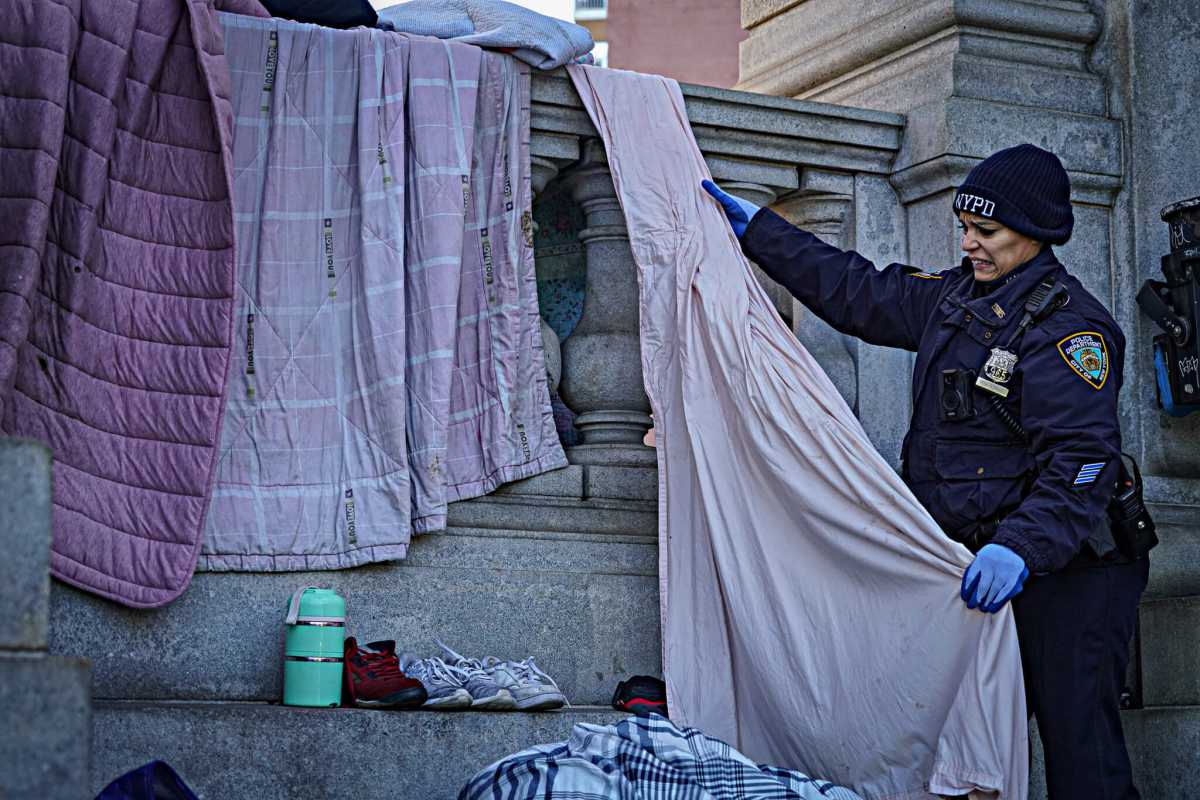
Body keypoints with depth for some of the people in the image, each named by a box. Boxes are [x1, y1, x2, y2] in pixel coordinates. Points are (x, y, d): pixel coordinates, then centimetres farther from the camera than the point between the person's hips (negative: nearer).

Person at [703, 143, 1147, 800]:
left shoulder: (1068, 326, -13)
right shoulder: (954, 297, 13)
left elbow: (1082, 461, -22)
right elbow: (856, 291, 23)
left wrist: (1021, 546, -37)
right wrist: (754, 227, 26)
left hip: (1061, 578, -8)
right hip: (981, 565, 8)